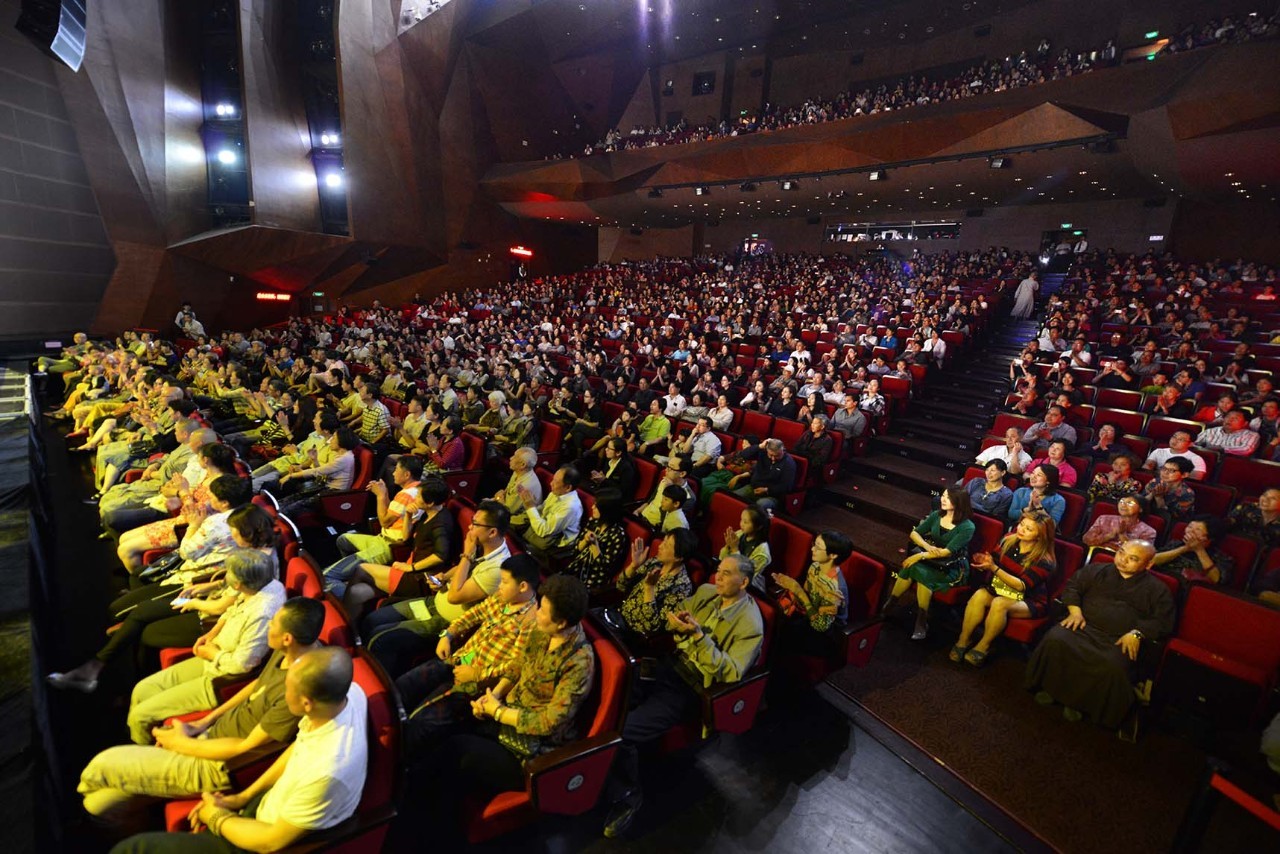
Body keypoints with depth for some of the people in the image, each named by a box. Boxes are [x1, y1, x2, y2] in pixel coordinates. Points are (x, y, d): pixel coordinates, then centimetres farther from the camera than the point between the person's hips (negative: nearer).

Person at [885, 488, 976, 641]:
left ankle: (922, 621, -21)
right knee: (910, 567, -28)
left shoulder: (967, 527, -14)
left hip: (953, 568, -5)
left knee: (920, 571, -33)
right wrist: (927, 546, -15)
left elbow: (947, 552, -21)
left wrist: (920, 556, -26)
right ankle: (888, 607, -18)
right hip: (931, 559, 5)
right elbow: (914, 533, 5)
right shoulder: (936, 515, 2)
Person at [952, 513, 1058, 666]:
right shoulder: (1009, 541, -3)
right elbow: (997, 564, 8)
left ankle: (983, 647, -16)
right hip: (999, 589, 4)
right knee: (979, 595, -29)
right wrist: (987, 563, -16)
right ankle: (963, 640, -21)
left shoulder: (1044, 561, -16)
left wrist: (994, 568, -32)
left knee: (999, 604, -35)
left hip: (1029, 601, -4)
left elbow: (1022, 586, -23)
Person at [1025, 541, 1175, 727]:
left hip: (1118, 641, -1)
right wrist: (1075, 611, 0)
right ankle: (1052, 688, -9)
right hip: (1084, 626, 2)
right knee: (1054, 641, -32)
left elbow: (1163, 621, 7)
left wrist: (1137, 633, -11)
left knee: (1112, 667, -36)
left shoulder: (1157, 589, 15)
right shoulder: (1097, 571, 19)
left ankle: (1080, 701, -11)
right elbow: (1072, 586, 18)